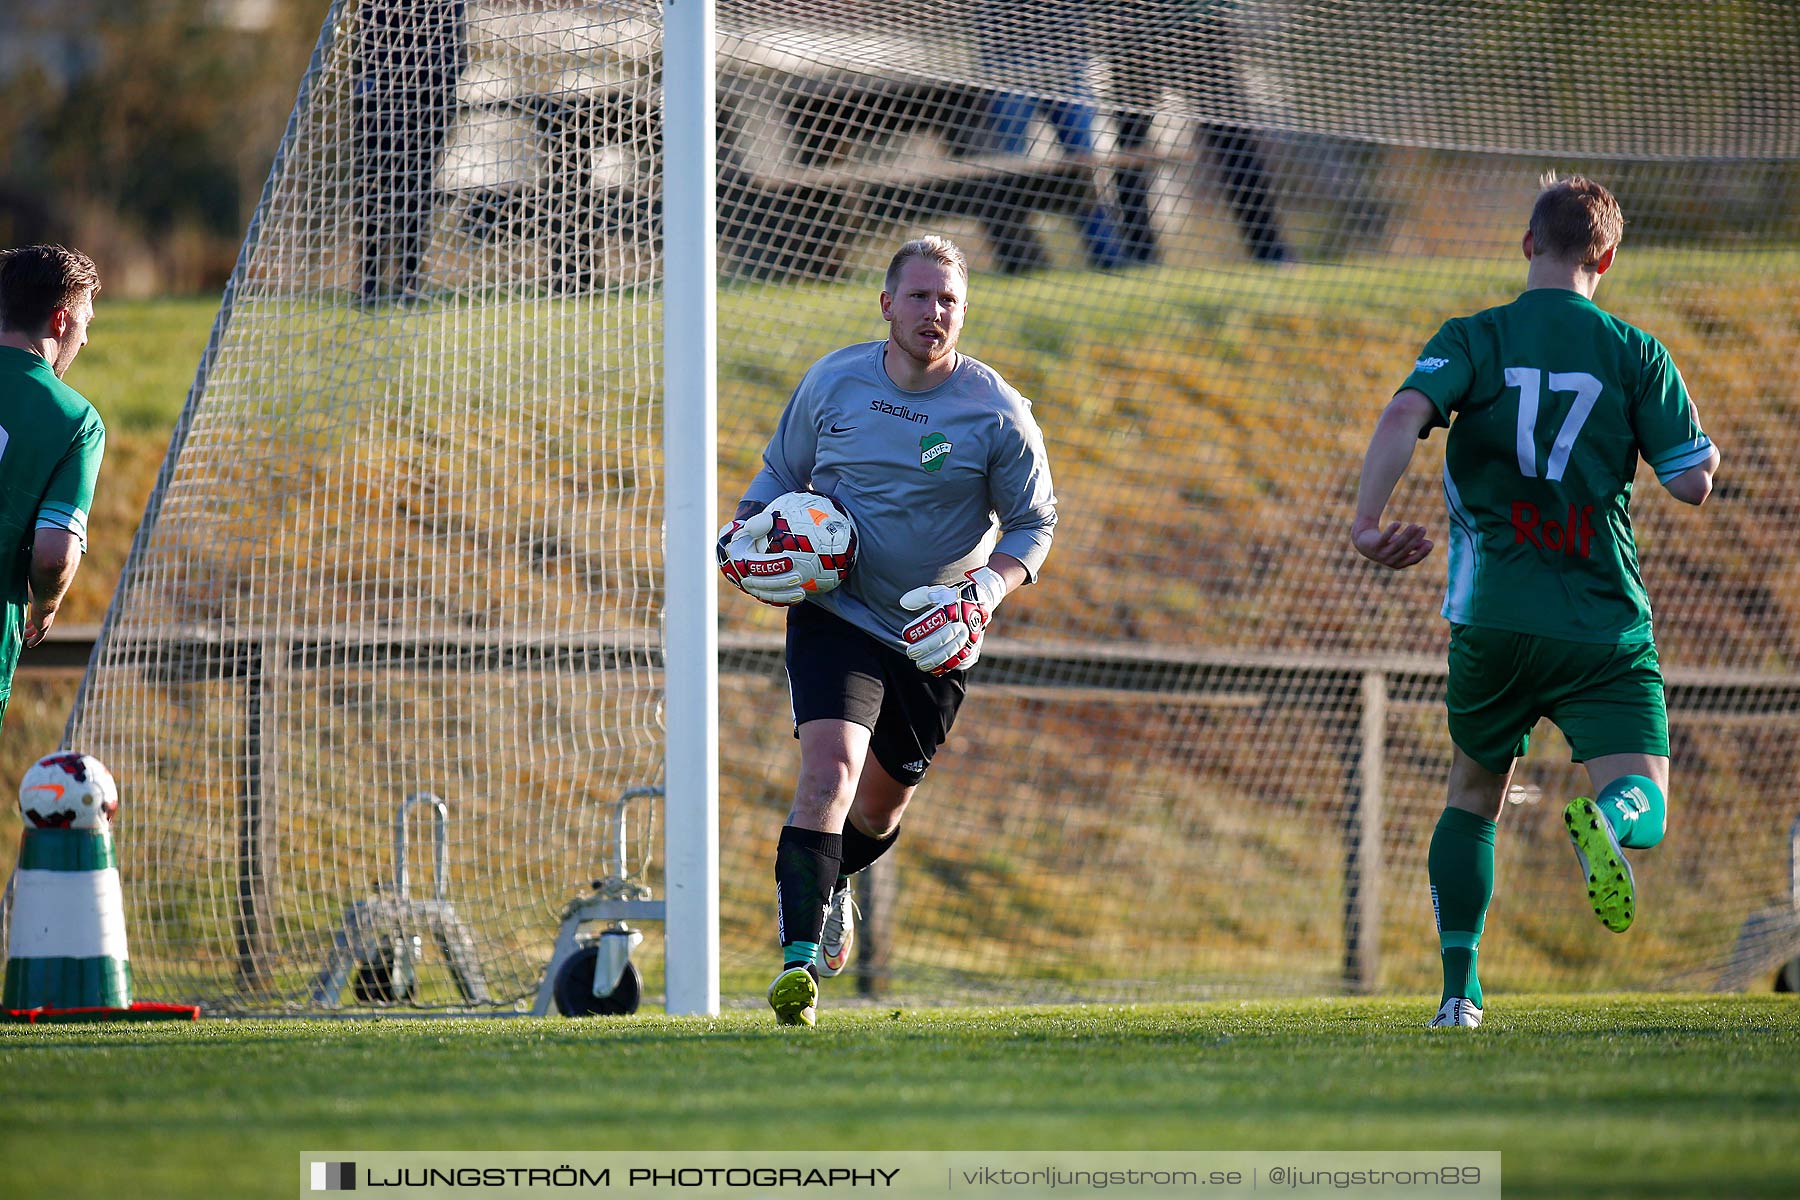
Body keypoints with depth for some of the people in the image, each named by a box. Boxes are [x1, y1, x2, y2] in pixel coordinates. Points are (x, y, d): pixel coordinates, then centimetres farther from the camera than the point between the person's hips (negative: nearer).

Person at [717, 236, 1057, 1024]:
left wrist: (984, 593, -15)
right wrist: (744, 534, -6)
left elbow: (1034, 522, 1)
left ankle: (829, 886, 48)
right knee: (829, 764, -22)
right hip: (833, 613, -1)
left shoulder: (997, 412, -8)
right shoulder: (833, 382, -3)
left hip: (933, 639, 1)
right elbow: (781, 471, 13)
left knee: (880, 805, 13)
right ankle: (800, 957, -26)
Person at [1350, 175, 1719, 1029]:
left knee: (1474, 795, 21)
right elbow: (1690, 483, 2)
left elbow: (1404, 416, -16)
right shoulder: (1635, 354, 3)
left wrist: (1367, 520, -17)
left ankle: (1459, 990, 13)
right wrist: (1708, 454, 23)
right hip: (1606, 628, -2)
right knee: (1644, 808, -5)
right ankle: (1603, 821, -42)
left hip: (1494, 621, 2)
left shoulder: (1473, 340, 3)